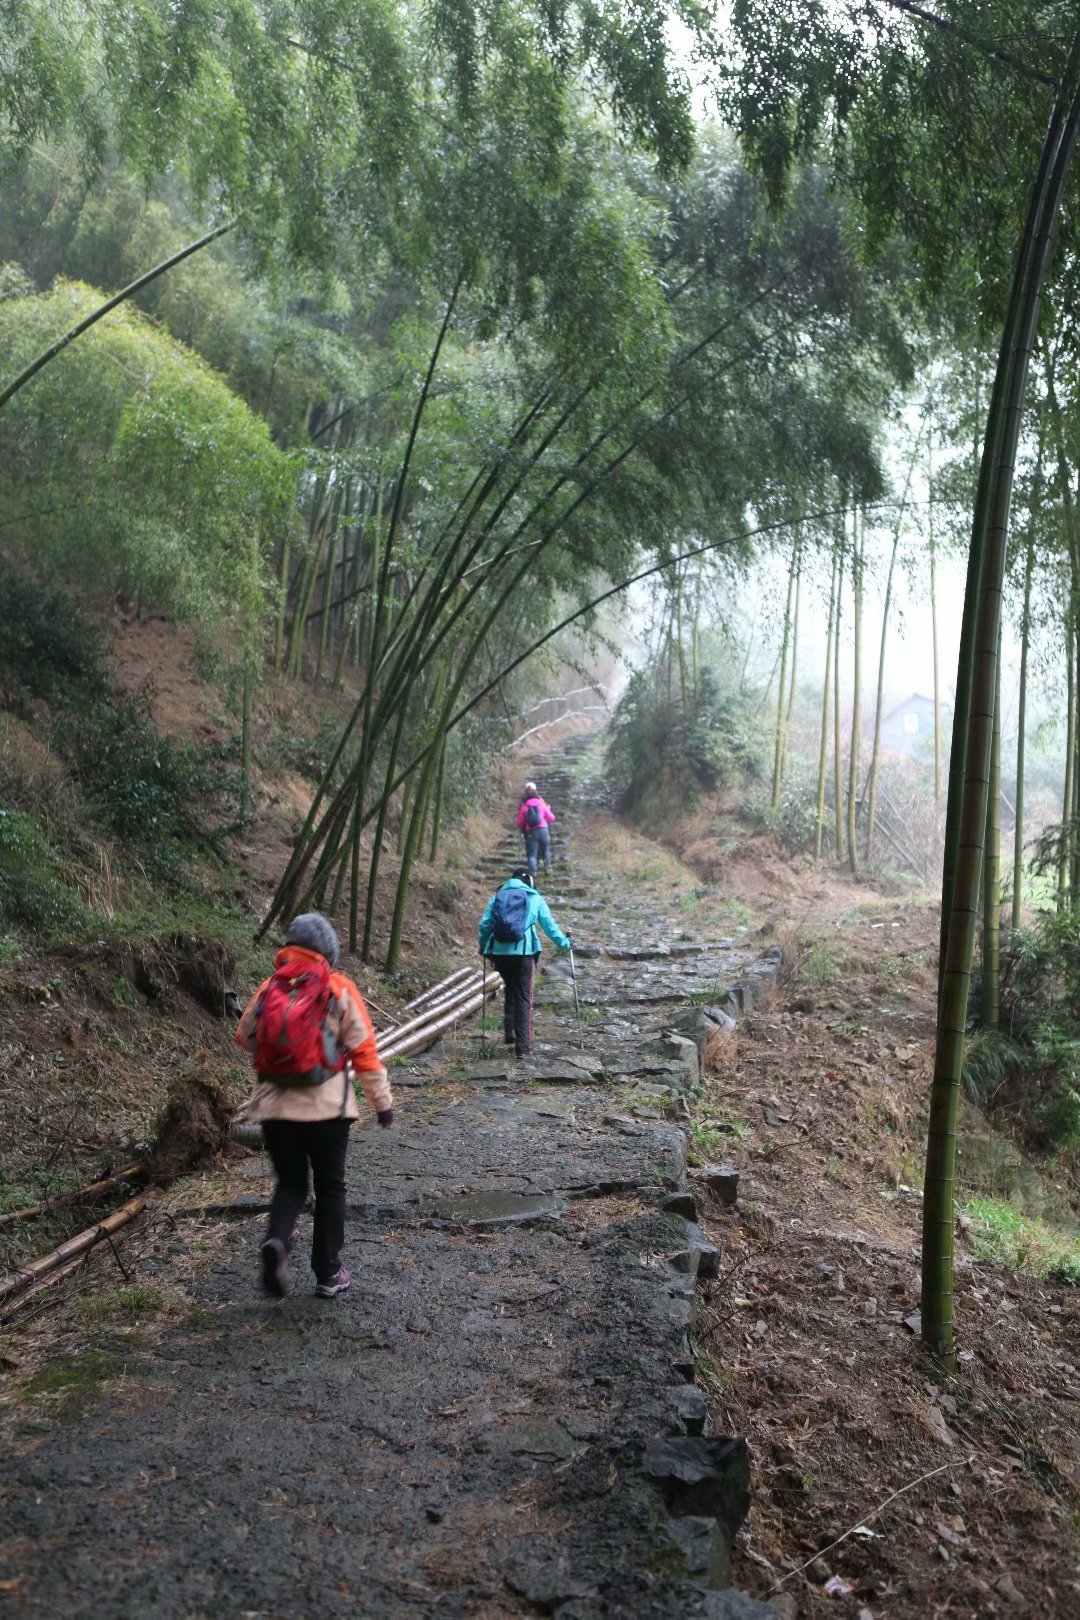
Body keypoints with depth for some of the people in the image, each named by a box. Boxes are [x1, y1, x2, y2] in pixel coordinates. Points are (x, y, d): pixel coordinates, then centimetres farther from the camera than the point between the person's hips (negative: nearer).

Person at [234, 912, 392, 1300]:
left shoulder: (268, 988, 1)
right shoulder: (340, 989, -6)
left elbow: (244, 1038, 13)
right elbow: (364, 1050, -5)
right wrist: (382, 1100, 2)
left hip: (274, 1106, 2)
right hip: (327, 1107, -2)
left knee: (290, 1183, 16)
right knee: (329, 1188, 13)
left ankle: (277, 1242, -11)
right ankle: (328, 1274, 18)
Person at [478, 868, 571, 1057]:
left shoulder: (497, 896, 11)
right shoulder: (535, 898, 5)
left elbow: (485, 925, 7)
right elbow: (549, 925, 6)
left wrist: (483, 948, 21)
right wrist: (564, 943, 18)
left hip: (500, 951, 3)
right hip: (524, 952, -3)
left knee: (510, 991, 24)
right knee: (524, 997, 3)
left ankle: (509, 1033, 19)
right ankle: (523, 1045, -1)